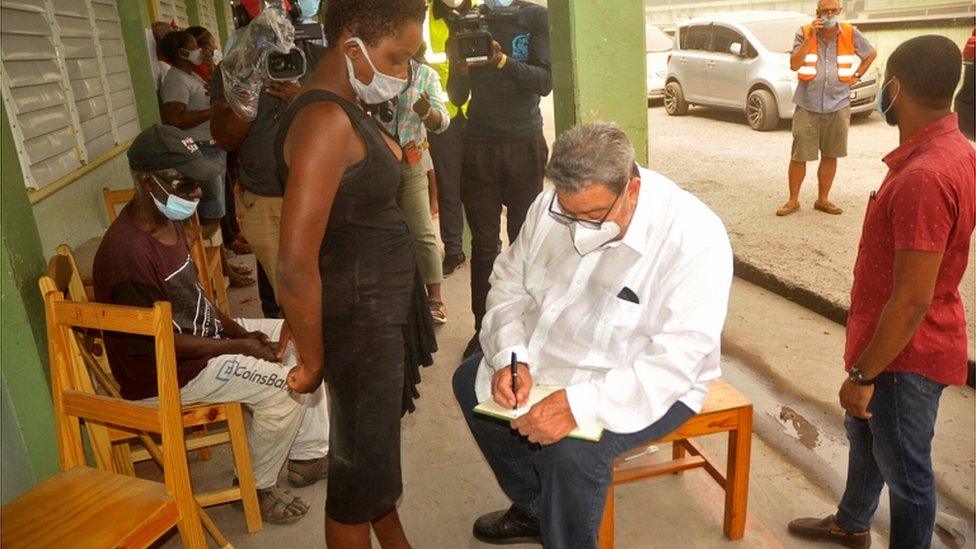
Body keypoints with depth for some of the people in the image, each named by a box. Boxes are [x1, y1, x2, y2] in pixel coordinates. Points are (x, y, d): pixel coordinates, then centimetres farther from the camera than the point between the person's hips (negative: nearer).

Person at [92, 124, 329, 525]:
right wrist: (240, 347, -20)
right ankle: (256, 487, 6)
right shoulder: (127, 253, -30)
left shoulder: (167, 220, 1)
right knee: (286, 384, -18)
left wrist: (237, 330, -2)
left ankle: (307, 455, 16)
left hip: (204, 331, 10)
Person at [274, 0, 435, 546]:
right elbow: (296, 266, -27)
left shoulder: (349, 107, 8)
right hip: (359, 321, -10)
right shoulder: (325, 121, -24)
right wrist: (313, 362, -16)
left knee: (380, 444, 26)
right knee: (361, 465, 10)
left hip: (386, 306, 10)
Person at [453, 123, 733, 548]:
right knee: (470, 382, 6)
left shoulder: (694, 237, -28)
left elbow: (677, 358, -31)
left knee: (573, 448, -30)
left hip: (649, 386, -6)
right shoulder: (553, 207, -11)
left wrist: (580, 404, -41)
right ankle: (534, 509, 22)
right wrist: (511, 357, -18)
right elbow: (509, 281, 0)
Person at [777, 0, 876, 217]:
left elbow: (871, 53, 17)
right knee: (799, 156, -2)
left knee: (830, 156, 8)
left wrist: (857, 75, 7)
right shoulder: (804, 33, -2)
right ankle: (793, 201, 10)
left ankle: (823, 200, 20)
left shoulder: (851, 34, 1)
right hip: (808, 106, -2)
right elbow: (794, 65, -15)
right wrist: (810, 37, -19)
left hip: (838, 106, 2)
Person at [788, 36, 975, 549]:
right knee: (863, 433, 28)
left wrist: (863, 373, -18)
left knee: (904, 468, 9)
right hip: (894, 341, 11)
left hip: (905, 354, -11)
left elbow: (912, 301, -28)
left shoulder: (924, 177, -30)